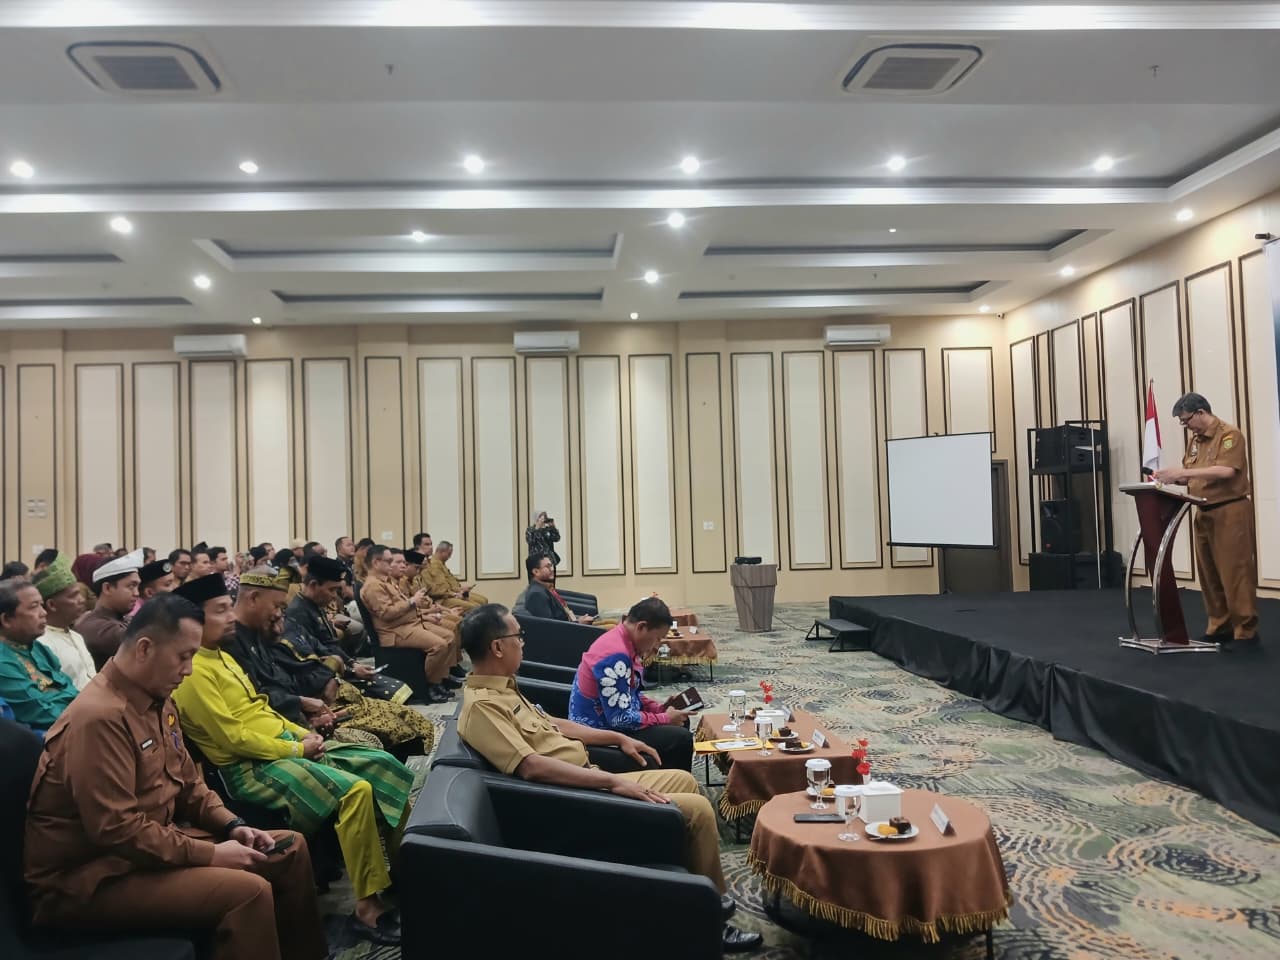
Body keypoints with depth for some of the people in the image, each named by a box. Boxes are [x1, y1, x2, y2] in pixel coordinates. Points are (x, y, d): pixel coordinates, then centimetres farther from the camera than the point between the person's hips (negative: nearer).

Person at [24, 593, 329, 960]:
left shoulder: (158, 699, 6)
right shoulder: (101, 717, -24)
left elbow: (187, 782, 15)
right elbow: (116, 830, -28)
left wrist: (232, 826, 0)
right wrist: (210, 854, -22)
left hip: (154, 843, 10)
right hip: (90, 876, -10)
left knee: (291, 849, 6)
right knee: (249, 892, -28)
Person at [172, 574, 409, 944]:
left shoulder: (223, 656, 16)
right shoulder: (193, 673, -15)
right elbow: (235, 739, -20)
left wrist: (301, 733, 6)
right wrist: (297, 749, -14)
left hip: (286, 745, 10)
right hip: (253, 767, -10)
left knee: (384, 765, 0)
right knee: (356, 790, -28)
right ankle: (368, 907, -19)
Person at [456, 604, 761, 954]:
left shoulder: (500, 688, 10)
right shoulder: (482, 705, -22)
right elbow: (532, 766, -31)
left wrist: (618, 738, 19)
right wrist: (613, 780, -31)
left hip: (590, 782, 10)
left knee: (684, 780, 16)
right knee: (698, 808, -11)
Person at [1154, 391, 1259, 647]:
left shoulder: (1229, 434, -9)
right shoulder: (1194, 440, 15)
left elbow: (1226, 470, -22)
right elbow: (1190, 476, 18)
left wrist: (1184, 472, -23)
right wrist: (1172, 477, -2)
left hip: (1230, 511, -8)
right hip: (1204, 513, 8)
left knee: (1234, 573, -5)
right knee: (1209, 574, 9)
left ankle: (1245, 631, 1)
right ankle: (1219, 627, 17)